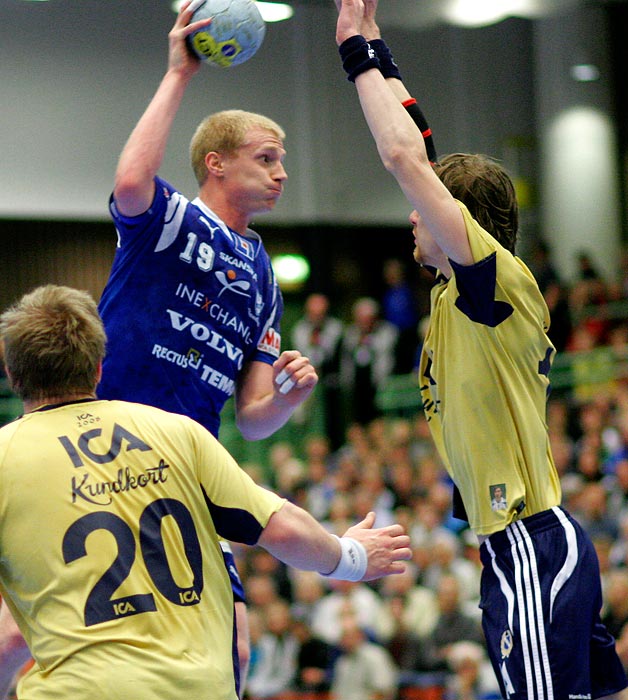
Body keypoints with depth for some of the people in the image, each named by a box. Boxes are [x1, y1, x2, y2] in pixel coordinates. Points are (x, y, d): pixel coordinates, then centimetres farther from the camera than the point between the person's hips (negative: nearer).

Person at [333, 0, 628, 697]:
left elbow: (404, 156, -18)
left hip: (531, 548, -10)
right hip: (524, 543, 10)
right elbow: (416, 152, 22)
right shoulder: (459, 291, 12)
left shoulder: (500, 278, -11)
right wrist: (377, 57, 25)